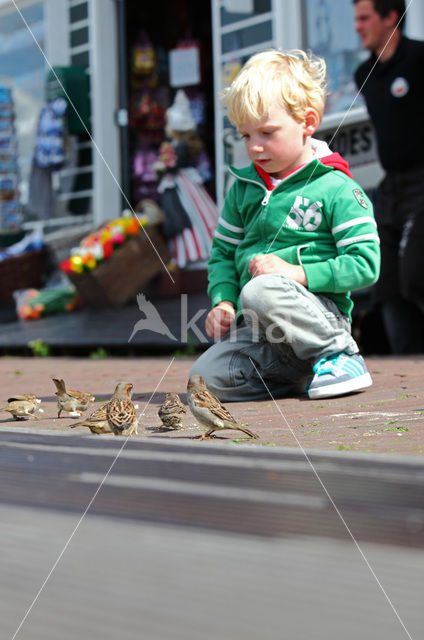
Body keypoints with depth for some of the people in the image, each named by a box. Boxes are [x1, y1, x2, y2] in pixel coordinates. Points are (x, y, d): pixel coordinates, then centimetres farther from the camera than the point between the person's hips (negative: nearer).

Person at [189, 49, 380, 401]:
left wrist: (298, 274, -19)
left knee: (260, 292, -36)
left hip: (320, 317, -6)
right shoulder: (243, 188, 15)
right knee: (206, 378, -17)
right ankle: (300, 372, 2)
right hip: (258, 333, 6)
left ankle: (340, 354, -15)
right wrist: (223, 301, 1)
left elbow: (365, 264, -9)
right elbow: (224, 252, 20)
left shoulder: (336, 188, -4)